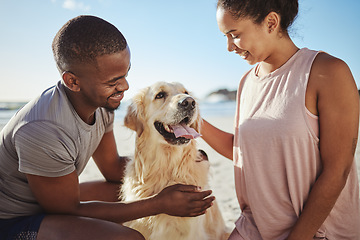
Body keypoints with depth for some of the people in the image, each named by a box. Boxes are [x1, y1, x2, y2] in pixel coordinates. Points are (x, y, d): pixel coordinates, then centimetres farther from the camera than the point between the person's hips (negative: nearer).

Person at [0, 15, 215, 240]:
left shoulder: (101, 103, -8)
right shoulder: (42, 131, -33)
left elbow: (113, 167, 5)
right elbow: (70, 211, -21)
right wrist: (160, 204, -23)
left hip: (54, 201, 8)